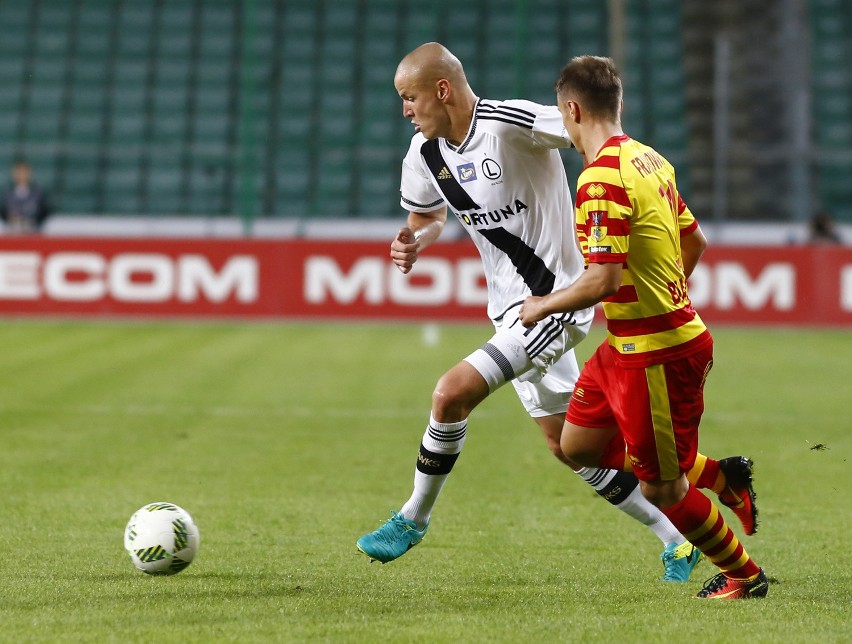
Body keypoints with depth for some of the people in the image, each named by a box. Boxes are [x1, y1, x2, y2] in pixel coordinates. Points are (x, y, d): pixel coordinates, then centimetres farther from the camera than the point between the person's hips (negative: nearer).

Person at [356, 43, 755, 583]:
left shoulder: (510, 122, -20)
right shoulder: (425, 154, 3)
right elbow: (428, 217, 21)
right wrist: (413, 243, -1)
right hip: (512, 309, 9)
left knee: (452, 393, -20)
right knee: (567, 446, 12)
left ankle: (413, 519, 0)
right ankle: (677, 539, 24)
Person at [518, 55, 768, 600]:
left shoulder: (602, 178, -22)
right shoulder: (650, 160, 7)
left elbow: (604, 280, -26)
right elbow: (695, 241, 17)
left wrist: (544, 307, -10)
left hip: (657, 355, -9)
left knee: (662, 489, 4)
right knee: (578, 445, 15)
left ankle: (744, 575, 20)